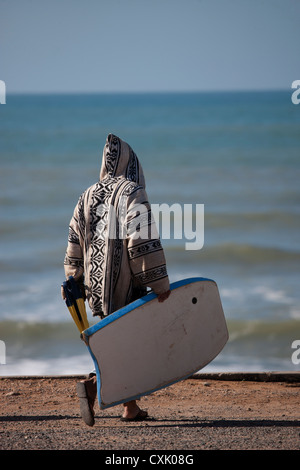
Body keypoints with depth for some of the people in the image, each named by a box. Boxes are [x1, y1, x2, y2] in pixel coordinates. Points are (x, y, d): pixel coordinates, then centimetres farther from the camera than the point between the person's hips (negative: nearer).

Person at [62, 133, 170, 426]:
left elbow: (75, 243, 12)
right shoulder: (131, 193, -10)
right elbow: (142, 240, -19)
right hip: (126, 284, -7)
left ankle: (131, 407, 17)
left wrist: (74, 282, 20)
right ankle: (92, 385, -20)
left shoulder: (88, 196, 9)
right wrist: (159, 282, -16)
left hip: (96, 283, 7)